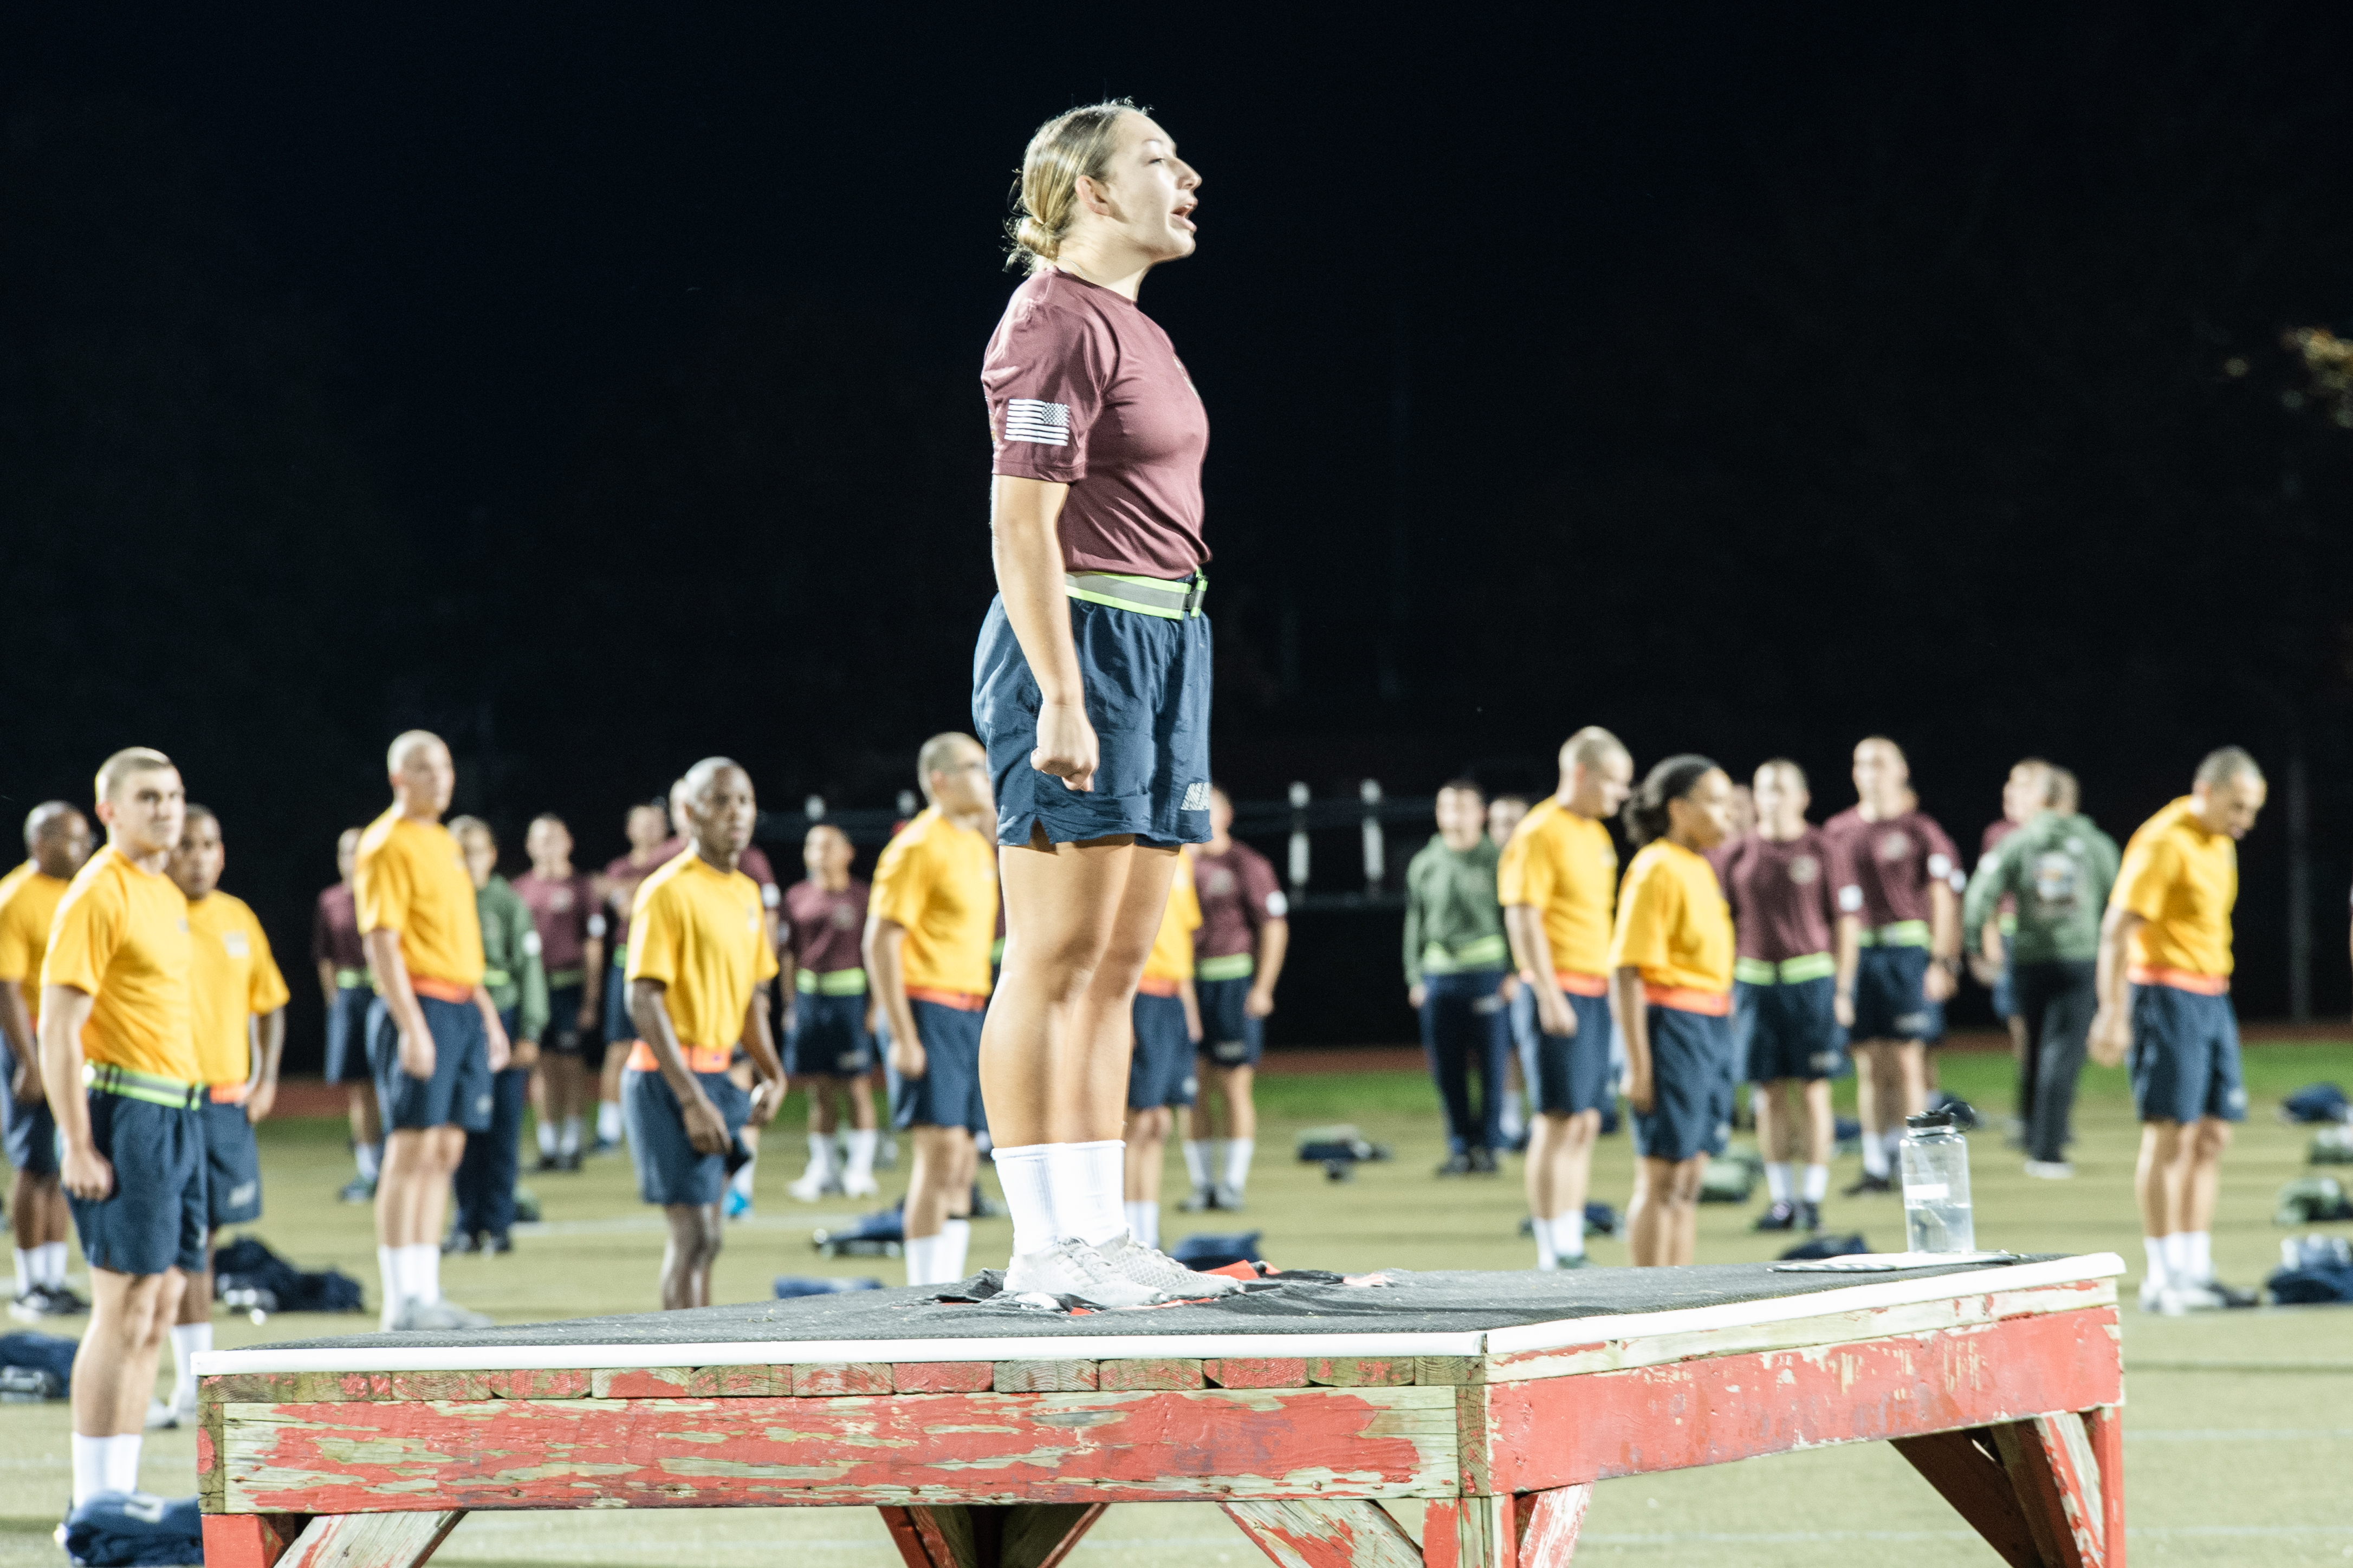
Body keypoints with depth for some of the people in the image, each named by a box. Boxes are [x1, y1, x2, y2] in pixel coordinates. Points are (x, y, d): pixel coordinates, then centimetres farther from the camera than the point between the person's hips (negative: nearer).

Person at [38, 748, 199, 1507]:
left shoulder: (166, 896, 17)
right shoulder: (99, 895, -10)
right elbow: (58, 1027, -15)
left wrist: (184, 1118, 18)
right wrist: (78, 1146, -19)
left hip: (178, 1115, 9)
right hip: (127, 1111, -9)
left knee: (159, 1305, 8)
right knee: (125, 1308, -9)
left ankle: (120, 1495, 12)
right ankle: (94, 1506, -6)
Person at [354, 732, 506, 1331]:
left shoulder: (444, 844, 19)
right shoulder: (388, 845, -8)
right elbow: (381, 942, -15)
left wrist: (487, 1012, 21)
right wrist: (412, 1026, -22)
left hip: (463, 1009, 9)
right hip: (421, 1006, -9)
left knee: (445, 1152, 8)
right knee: (411, 1151, -9)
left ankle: (426, 1292, 11)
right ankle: (402, 1301, -8)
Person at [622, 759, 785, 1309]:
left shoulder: (747, 894, 14)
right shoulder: (668, 892, -11)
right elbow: (645, 1002, -16)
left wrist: (772, 1074, 9)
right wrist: (692, 1100, -21)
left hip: (715, 1077, 8)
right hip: (669, 1078, -8)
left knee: (699, 1234, 12)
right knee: (696, 1233, -12)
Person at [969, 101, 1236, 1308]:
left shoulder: (1132, 329, 19)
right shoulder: (1058, 323, -10)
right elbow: (1024, 526, -16)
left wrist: (1181, 729, 23)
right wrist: (1062, 698, -22)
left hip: (1163, 643, 10)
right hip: (1082, 643, -10)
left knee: (1118, 967, 9)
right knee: (1057, 961, -8)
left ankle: (1098, 1232, 11)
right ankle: (1042, 1244, -8)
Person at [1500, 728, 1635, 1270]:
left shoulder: (1595, 834, 17)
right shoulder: (1540, 833, -11)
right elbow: (1524, 917, -16)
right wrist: (1550, 996, -21)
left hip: (1595, 990, 9)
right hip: (1560, 991, -9)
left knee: (1586, 1122, 9)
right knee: (1560, 1121, -9)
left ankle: (1571, 1246, 14)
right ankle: (1552, 1254, -7)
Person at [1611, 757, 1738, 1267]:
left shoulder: (1701, 868, 14)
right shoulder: (1656, 870, -13)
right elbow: (1626, 972, -16)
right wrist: (1638, 1066, -20)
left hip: (1713, 1029, 9)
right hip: (1672, 1028, -9)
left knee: (1689, 1182, 11)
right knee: (1662, 1179, -5)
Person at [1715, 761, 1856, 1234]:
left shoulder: (1820, 851, 1)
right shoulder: (1736, 854, 6)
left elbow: (1844, 926, 3)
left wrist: (1843, 990, -1)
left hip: (1811, 978, -2)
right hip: (1755, 978, 2)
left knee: (1814, 1090, -1)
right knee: (1770, 1092, 5)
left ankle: (1813, 1198, 3)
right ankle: (1781, 1198, 11)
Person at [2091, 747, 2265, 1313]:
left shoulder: (2219, 842, 13)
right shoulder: (2164, 844, -14)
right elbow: (2116, 930, -18)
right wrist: (2113, 1015, -22)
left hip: (2212, 997, 9)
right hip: (2166, 992, -9)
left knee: (2213, 1134, 8)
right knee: (2171, 1133, -8)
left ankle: (2196, 1271, 13)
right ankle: (2163, 1280, -6)